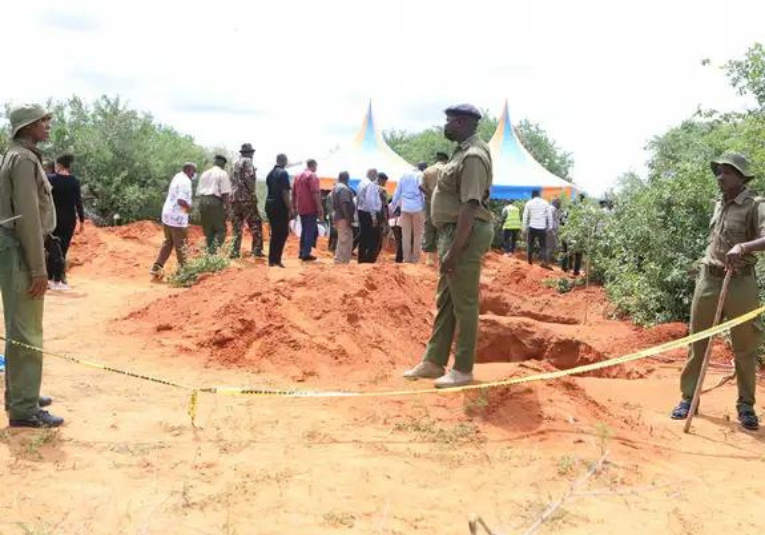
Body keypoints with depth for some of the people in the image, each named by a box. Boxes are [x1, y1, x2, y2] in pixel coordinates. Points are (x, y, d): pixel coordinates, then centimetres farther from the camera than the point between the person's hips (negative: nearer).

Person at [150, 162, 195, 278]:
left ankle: (157, 268, 16)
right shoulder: (185, 181, -16)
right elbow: (181, 200, -26)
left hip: (167, 215, 9)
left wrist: (187, 206, 12)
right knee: (180, 245, 3)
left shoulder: (177, 177, 13)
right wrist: (189, 207, -10)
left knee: (168, 243, 17)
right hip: (178, 218, -9)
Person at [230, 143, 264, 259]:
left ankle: (235, 252, 3)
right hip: (246, 198, -7)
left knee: (237, 226, 8)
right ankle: (257, 250, -4)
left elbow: (232, 180, 19)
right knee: (256, 224, 0)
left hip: (234, 198, 7)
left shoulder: (235, 164, 18)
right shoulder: (248, 162, -5)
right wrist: (253, 194, -14)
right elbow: (249, 179, -15)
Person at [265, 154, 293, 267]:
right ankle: (277, 259, -7)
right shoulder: (283, 173, -12)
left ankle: (271, 260, 13)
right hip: (280, 206, -8)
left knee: (274, 233, 13)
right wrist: (290, 209, -15)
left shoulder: (270, 174, 13)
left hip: (269, 204, 8)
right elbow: (285, 193, -17)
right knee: (283, 233, -2)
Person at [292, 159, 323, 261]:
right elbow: (316, 193, -20)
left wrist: (295, 207, 25)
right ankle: (306, 254, -4)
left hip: (301, 209, 8)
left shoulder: (298, 176, 15)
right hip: (311, 208, -8)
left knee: (304, 230, 17)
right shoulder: (312, 176, -10)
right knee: (310, 231, -3)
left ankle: (302, 252, 21)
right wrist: (320, 207, -19)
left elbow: (294, 193, 19)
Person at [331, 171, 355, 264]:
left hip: (338, 216, 11)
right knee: (345, 240, -8)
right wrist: (349, 219, -22)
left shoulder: (336, 187, 17)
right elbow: (345, 205, -22)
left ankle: (339, 260, 23)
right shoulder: (344, 188, -15)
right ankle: (342, 261, -7)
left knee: (342, 240, 17)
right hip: (343, 218, -11)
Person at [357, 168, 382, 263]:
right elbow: (370, 201, -23)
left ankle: (361, 258, 18)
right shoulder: (371, 185, -16)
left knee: (363, 237, 14)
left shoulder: (362, 183, 12)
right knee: (372, 238, -3)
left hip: (361, 212, 9)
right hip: (369, 213, -9)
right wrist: (374, 217, -22)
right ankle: (370, 259, -1)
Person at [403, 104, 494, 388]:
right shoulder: (463, 151, 16)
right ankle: (434, 362, 25)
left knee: (464, 303, -2)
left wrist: (455, 250, -26)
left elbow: (470, 206, -24)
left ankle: (463, 370, 8)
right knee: (445, 300, 15)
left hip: (466, 234, -11)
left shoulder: (473, 156, -17)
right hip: (453, 232, 11)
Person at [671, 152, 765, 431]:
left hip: (739, 282, -6)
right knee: (697, 341, 8)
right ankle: (688, 398, 16)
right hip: (708, 279, 6)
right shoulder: (718, 205, 12)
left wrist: (742, 247, -42)